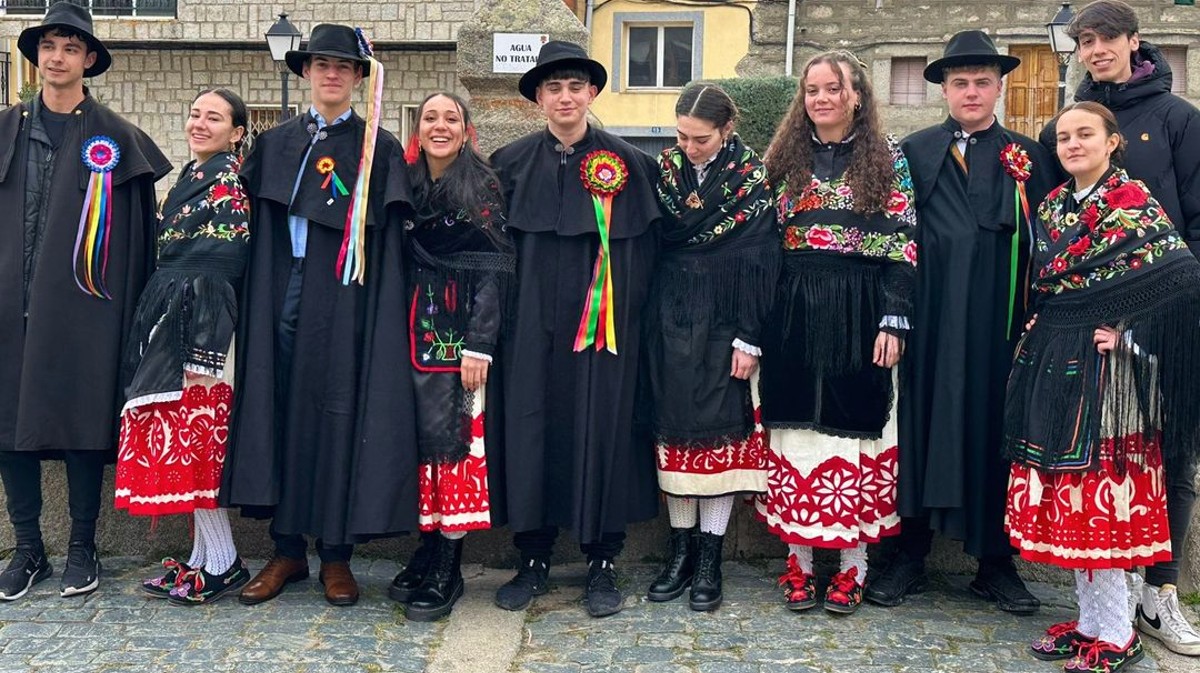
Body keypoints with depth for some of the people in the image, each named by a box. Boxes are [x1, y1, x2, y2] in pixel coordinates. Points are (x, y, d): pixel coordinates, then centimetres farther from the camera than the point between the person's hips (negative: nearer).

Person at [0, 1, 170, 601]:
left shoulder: (114, 137, 4)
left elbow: (137, 231, 1)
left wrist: (123, 303, -5)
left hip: (82, 309, -3)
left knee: (83, 422, 1)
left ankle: (83, 547, 14)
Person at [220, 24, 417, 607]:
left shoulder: (379, 149, 5)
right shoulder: (274, 144, 14)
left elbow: (388, 242, 0)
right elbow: (256, 227, 13)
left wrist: (378, 308, -8)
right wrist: (258, 297, 3)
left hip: (343, 302, -3)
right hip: (280, 296, 3)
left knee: (341, 415, -1)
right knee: (279, 413, 4)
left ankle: (336, 553, 9)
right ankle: (287, 549, 14)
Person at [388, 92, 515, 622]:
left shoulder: (483, 188, -3)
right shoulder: (408, 187, 11)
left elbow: (493, 270, -8)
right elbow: (397, 265, 13)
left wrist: (478, 344, -16)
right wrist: (401, 335, 3)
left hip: (463, 330, -4)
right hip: (418, 330, 5)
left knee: (455, 433, -5)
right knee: (419, 433, 4)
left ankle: (448, 568, 2)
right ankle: (429, 546, 16)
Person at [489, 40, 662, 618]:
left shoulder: (628, 162, 2)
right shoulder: (512, 163, 7)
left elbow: (646, 249, 2)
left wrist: (636, 312, -4)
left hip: (604, 322, -1)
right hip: (534, 319, 2)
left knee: (602, 427, 2)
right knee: (532, 426, 3)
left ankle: (602, 563, 14)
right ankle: (534, 558, 16)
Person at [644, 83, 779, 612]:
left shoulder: (753, 176, -5)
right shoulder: (664, 169, 4)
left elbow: (759, 261, -8)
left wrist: (749, 338, -11)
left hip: (724, 320, -3)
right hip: (670, 318, 3)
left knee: (721, 432, 0)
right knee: (674, 429, 6)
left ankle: (709, 559, 9)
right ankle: (681, 551, 17)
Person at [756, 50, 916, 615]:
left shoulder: (887, 157, 3)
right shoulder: (787, 158, 10)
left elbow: (901, 247, -2)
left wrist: (893, 320, -10)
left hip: (860, 312, -2)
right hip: (794, 313, 2)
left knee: (856, 425, 1)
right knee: (797, 431, 3)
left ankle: (853, 563, 11)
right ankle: (799, 558, 13)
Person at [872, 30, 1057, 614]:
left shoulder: (1029, 157, 10)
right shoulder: (913, 152, 7)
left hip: (1000, 325, 1)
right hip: (931, 323, -1)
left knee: (995, 432, 6)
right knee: (921, 428, 3)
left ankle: (996, 562, 17)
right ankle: (909, 557, 14)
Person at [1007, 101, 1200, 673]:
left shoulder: (1133, 202, -8)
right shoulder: (1052, 205, 13)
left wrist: (1128, 334, -14)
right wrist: (1038, 339, 9)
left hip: (1103, 365, -7)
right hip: (1052, 362, 7)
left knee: (1099, 492, -4)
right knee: (1065, 494, 9)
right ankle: (1090, 620, 21)